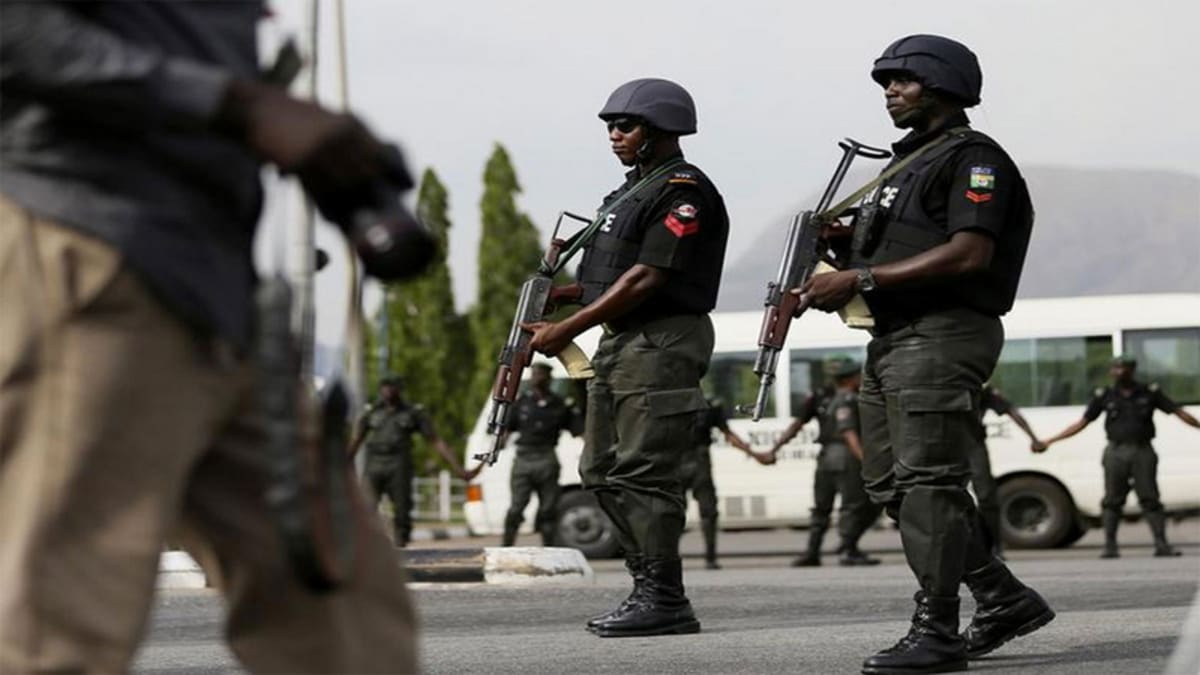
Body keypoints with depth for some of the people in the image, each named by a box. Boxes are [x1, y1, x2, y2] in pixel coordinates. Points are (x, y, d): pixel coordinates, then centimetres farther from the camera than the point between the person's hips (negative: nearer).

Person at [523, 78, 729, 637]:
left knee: (644, 474, -12)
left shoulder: (684, 191, -11)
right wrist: (558, 295, 8)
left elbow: (648, 277, -18)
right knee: (603, 472, 10)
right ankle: (648, 587, 15)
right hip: (619, 342, 11)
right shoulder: (631, 190, 20)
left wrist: (569, 328, -17)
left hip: (662, 344, -10)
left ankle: (665, 601, -9)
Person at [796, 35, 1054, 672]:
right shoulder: (908, 162, 23)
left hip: (942, 337, -10)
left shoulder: (973, 158, -7)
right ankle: (1005, 600, 18)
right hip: (892, 340, 10)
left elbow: (969, 254, -20)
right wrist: (835, 276, 5)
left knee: (927, 482, -12)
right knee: (891, 484, 10)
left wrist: (862, 279, -20)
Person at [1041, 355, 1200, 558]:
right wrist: (1049, 441, 6)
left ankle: (1162, 545, -3)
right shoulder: (1104, 396, 8)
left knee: (1150, 500, -3)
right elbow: (1081, 423, 10)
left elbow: (1178, 412, 10)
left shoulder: (1150, 393, 6)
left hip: (1143, 452, -1)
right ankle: (1110, 547, 5)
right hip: (1116, 453, 1)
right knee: (1112, 501, 0)